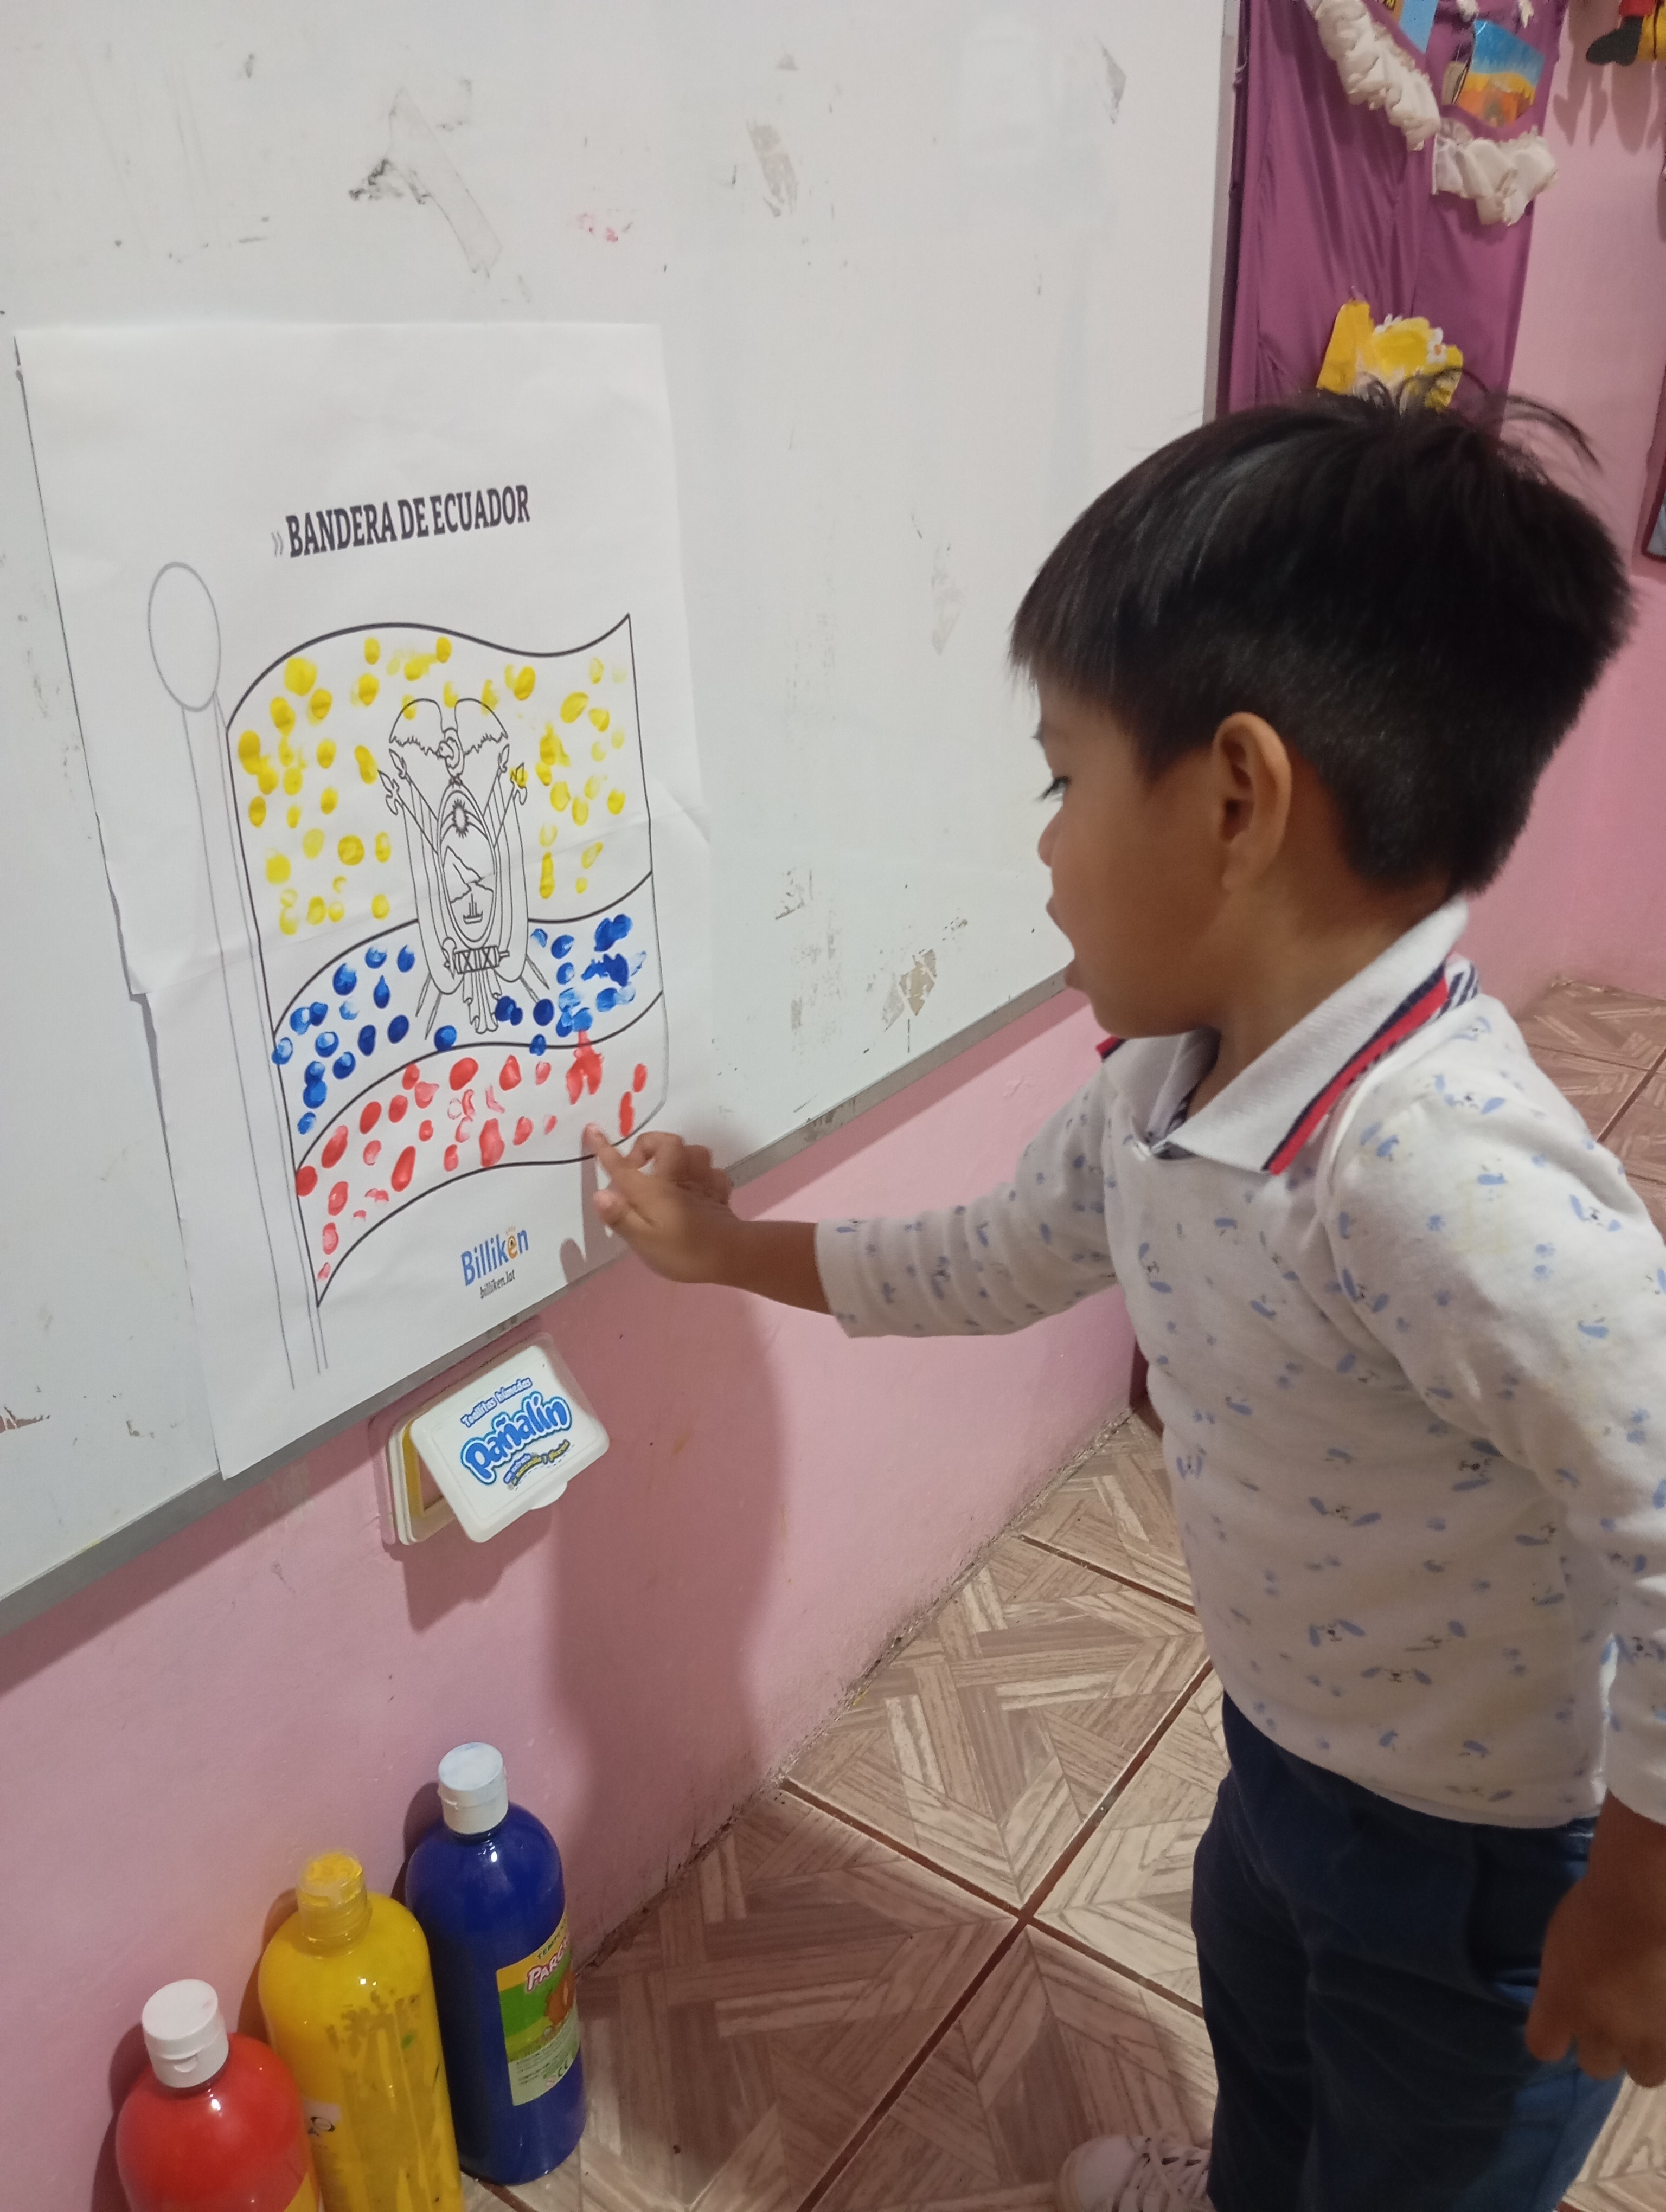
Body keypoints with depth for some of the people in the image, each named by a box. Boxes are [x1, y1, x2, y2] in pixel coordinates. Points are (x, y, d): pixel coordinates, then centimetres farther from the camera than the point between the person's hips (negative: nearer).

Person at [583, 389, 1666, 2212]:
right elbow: (997, 1260, 6)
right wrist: (725, 1249, 12)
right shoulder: (1164, 1077, -11)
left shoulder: (1436, 1170, -41)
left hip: (1491, 1850, -8)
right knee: (1256, 1999, 37)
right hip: (1290, 1746, 9)